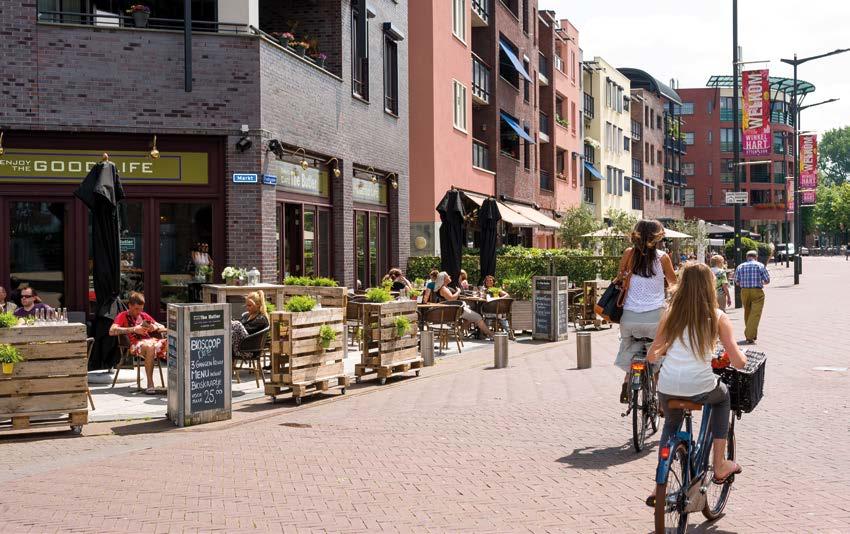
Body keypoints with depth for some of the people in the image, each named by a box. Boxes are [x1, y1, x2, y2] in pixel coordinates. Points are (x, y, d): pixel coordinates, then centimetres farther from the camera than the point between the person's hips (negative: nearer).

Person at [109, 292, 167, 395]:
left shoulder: (144, 316, 28)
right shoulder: (122, 316, 13)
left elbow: (163, 328, 29)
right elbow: (112, 331, -6)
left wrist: (155, 327, 4)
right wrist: (134, 329, -14)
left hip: (151, 341, 5)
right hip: (135, 344, -5)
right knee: (149, 346, -41)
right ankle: (150, 385, -40)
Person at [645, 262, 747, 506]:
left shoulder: (671, 314, 7)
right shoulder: (717, 317, 0)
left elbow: (652, 356, 10)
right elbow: (738, 362, -2)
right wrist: (742, 357, 21)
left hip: (667, 388, 3)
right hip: (700, 388, -2)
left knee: (671, 425, 33)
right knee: (723, 396, 33)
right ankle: (720, 466, 33)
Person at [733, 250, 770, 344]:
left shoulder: (740, 267, 5)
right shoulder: (760, 266, -1)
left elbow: (737, 283, 5)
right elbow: (767, 281, 1)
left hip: (744, 292, 3)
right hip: (757, 292, -3)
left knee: (747, 314, 16)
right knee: (755, 315, -5)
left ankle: (753, 335, 28)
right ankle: (749, 337, -15)